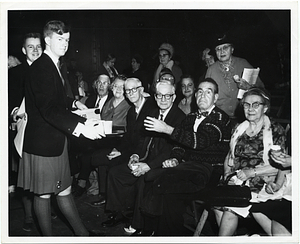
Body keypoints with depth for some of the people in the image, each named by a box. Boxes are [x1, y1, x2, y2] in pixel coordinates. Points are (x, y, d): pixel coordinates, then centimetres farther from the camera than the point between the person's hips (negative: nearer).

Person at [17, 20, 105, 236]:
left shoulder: (54, 65, 12)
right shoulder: (41, 67, -18)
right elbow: (48, 109, -28)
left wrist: (73, 103, 9)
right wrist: (81, 127, -33)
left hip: (56, 140, 9)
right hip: (42, 141, -9)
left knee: (64, 190, 16)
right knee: (43, 194, 6)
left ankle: (82, 234, 27)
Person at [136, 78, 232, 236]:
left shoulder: (221, 119, -2)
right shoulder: (191, 117, 21)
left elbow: (201, 141, -17)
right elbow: (180, 143, 19)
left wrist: (167, 129, -18)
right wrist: (174, 159, -4)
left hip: (208, 168, -6)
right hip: (186, 166, 6)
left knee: (163, 180, -28)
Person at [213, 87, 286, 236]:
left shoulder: (276, 131, 1)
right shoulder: (239, 129, 16)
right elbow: (229, 156, 19)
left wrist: (251, 172, -15)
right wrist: (227, 172, 0)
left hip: (259, 182, -4)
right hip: (235, 179, 5)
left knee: (231, 207, -26)